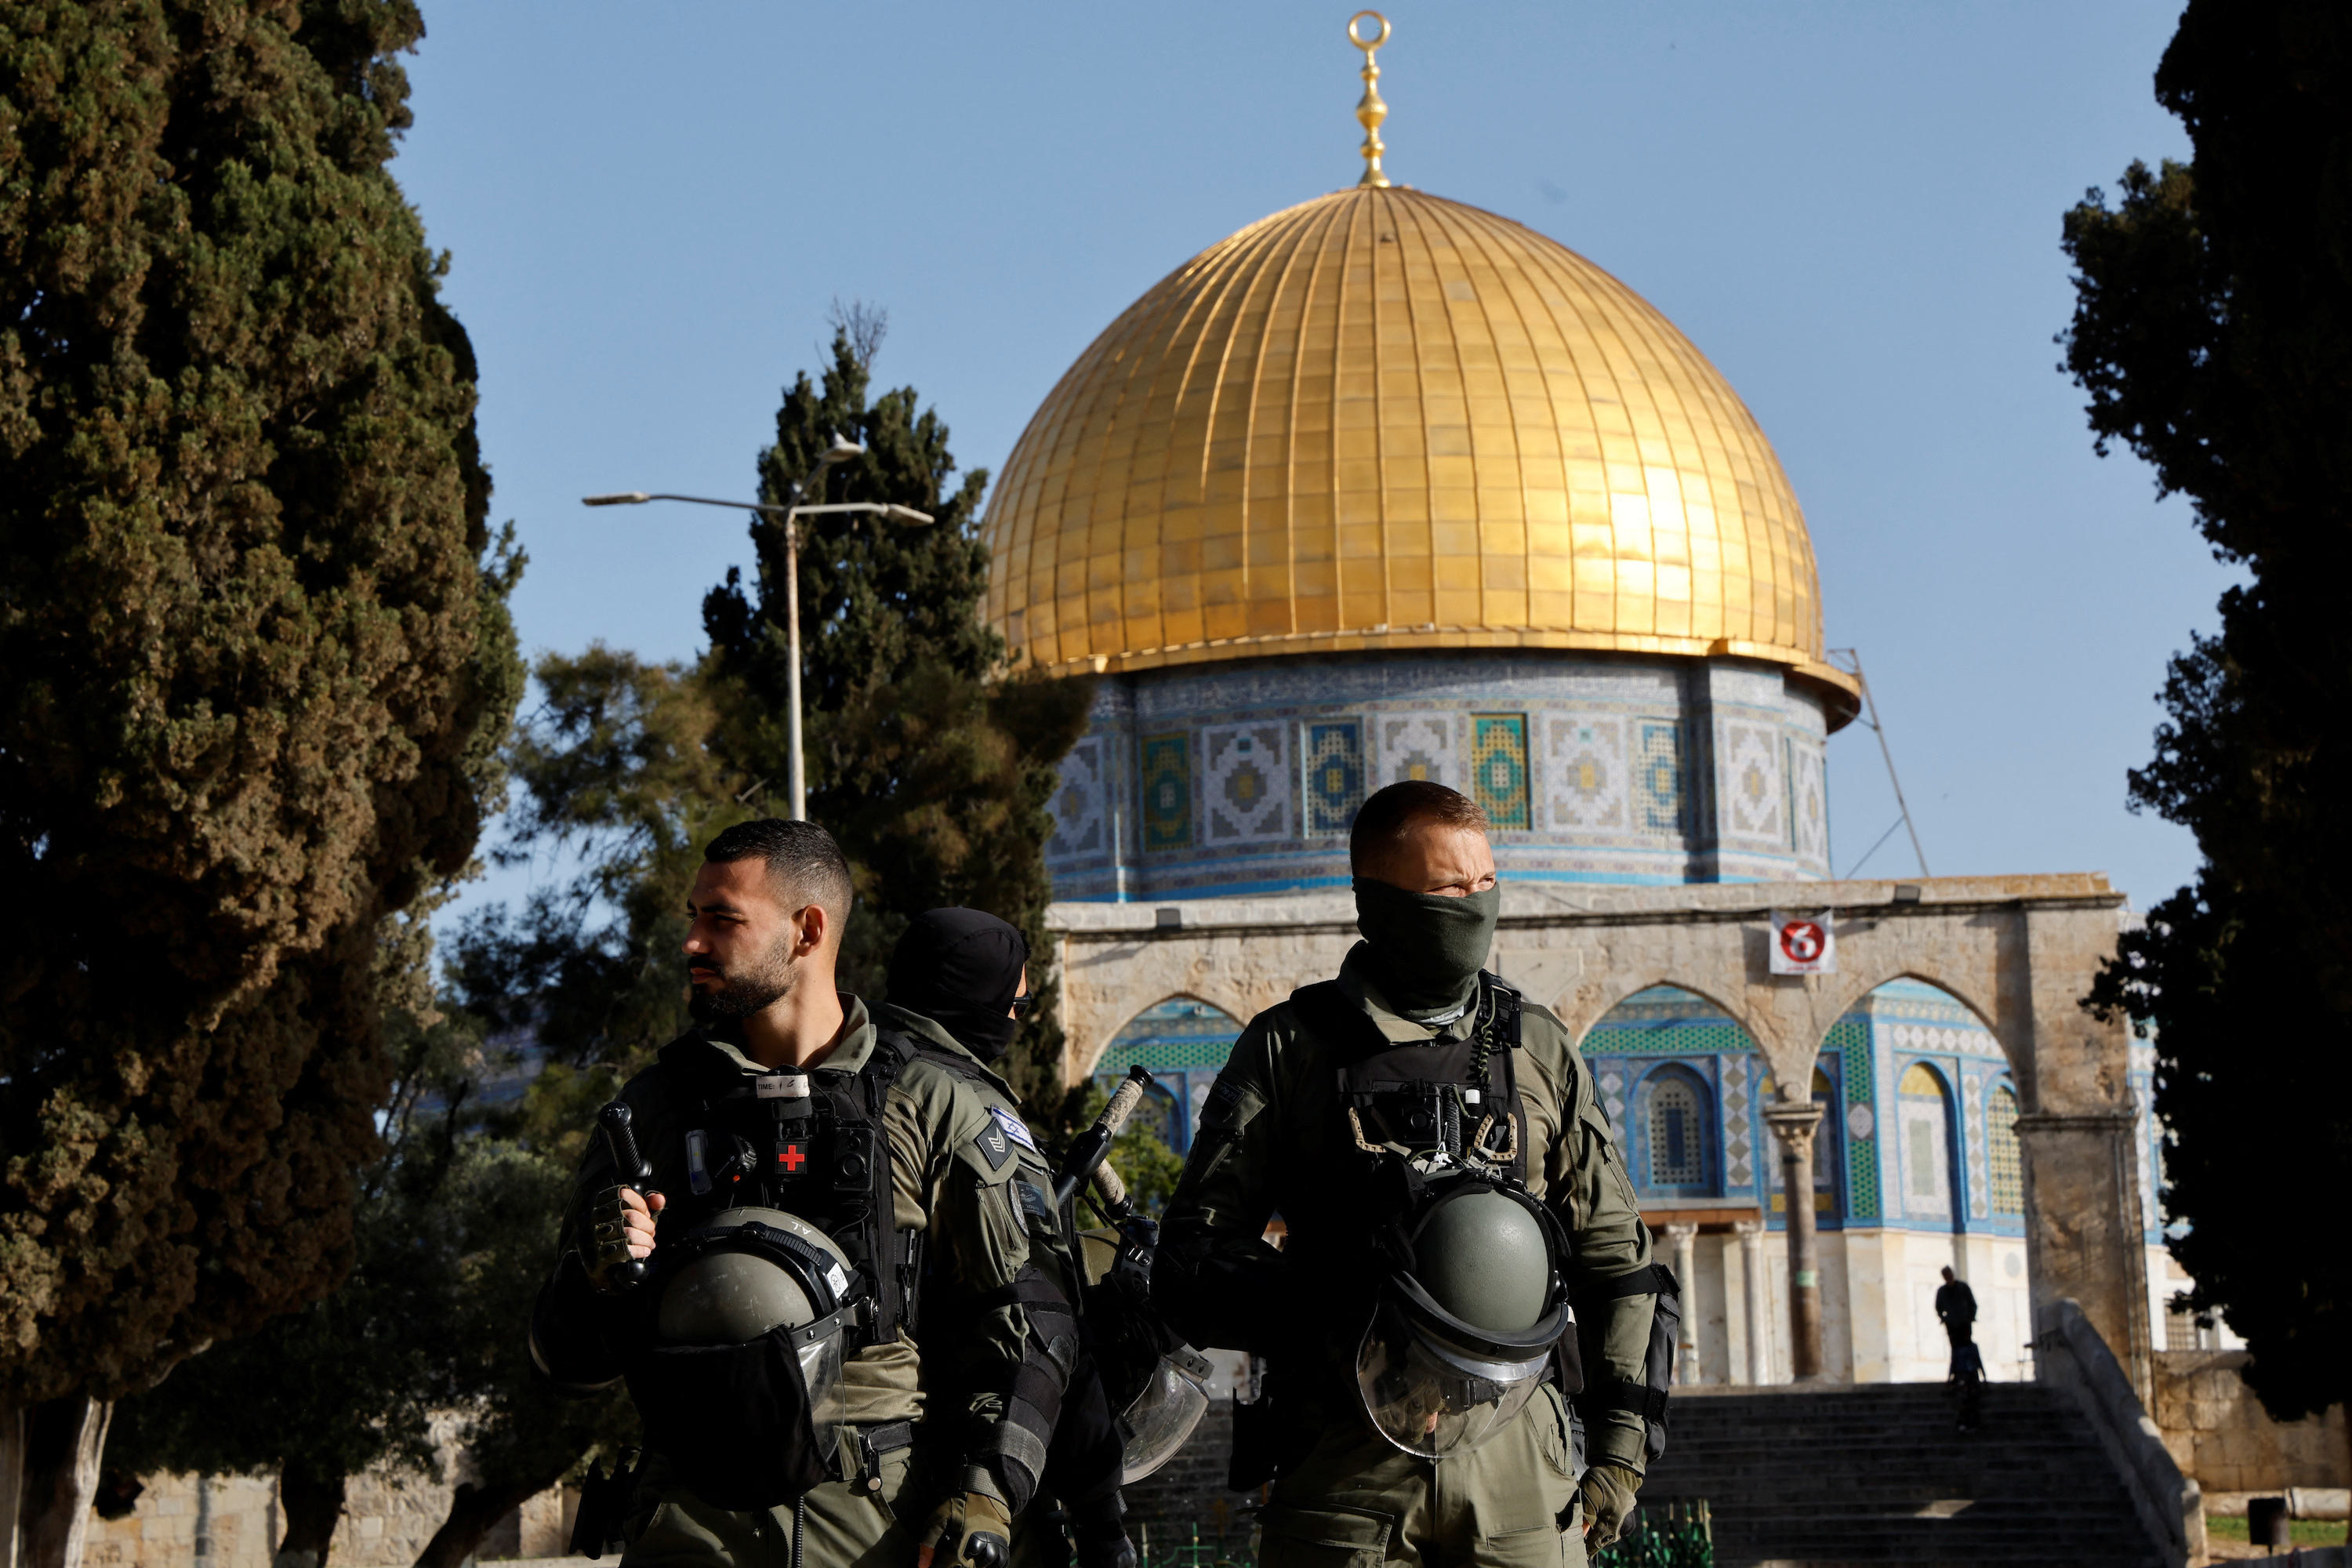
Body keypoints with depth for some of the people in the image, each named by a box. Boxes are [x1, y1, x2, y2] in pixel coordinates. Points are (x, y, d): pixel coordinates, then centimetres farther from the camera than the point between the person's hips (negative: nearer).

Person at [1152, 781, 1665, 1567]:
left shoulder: (1540, 1051, 14)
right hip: (1344, 1465, -2)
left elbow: (1616, 1255, 18)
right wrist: (1331, 1302, -15)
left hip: (1516, 1454, 2)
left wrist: (1623, 1443, 9)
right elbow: (1192, 1260, 2)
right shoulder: (1287, 1050, 5)